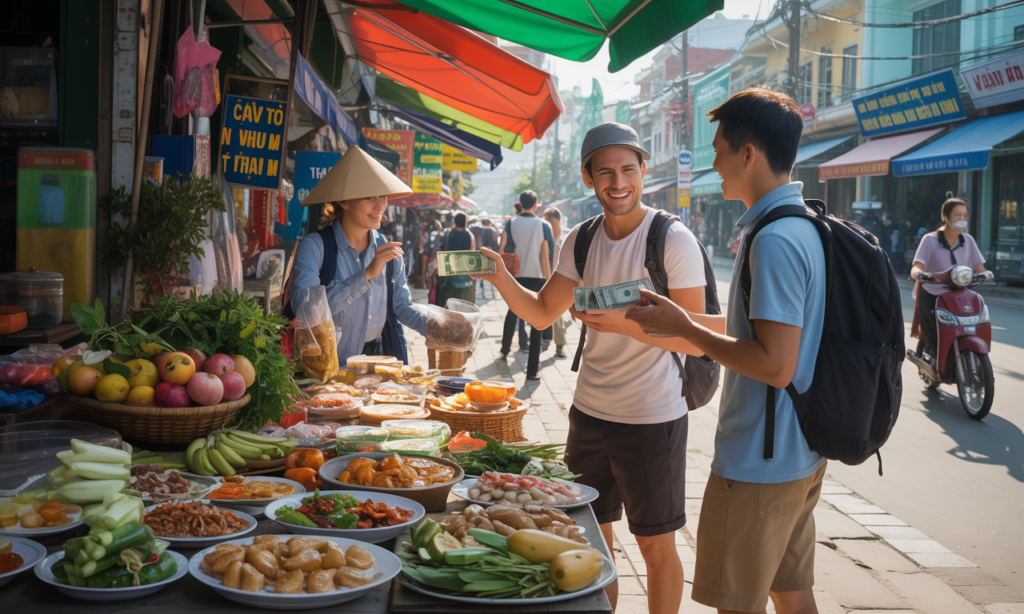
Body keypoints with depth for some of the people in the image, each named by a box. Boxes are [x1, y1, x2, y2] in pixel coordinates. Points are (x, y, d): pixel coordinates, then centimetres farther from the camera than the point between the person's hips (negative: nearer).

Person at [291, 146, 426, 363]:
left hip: (377, 354, 5)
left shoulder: (387, 249, 11)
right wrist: (367, 274, -19)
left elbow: (402, 306, 13)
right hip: (329, 364, -5)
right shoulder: (314, 246, -6)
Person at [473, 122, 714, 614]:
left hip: (652, 419, -6)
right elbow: (541, 313, 9)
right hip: (589, 410, 6)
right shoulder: (581, 241, 4)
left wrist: (627, 324, -30)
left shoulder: (674, 241, -15)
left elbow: (695, 340, -16)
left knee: (655, 547, 8)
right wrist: (500, 277, -9)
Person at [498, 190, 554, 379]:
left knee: (512, 313, 28)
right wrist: (549, 282, -3)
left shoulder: (511, 224, -1)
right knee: (537, 323, 1)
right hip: (537, 278, -3)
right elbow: (544, 256, -9)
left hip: (516, 277, 3)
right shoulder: (543, 225, -7)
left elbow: (501, 251, -4)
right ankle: (532, 369, -1)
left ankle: (505, 350, 45)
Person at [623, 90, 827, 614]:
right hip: (802, 456, 10)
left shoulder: (774, 240, -22)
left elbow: (775, 364, -26)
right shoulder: (807, 226, 9)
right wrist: (692, 321, 18)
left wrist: (684, 328, -17)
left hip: (759, 461, -10)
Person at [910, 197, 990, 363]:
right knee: (934, 343, -12)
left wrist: (985, 274, -21)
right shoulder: (930, 240, -6)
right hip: (930, 297, -4)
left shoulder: (968, 240, 6)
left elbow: (979, 268, 3)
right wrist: (919, 273, -41)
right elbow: (915, 269, -17)